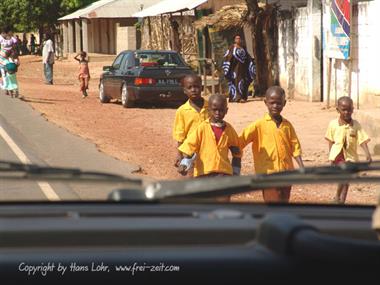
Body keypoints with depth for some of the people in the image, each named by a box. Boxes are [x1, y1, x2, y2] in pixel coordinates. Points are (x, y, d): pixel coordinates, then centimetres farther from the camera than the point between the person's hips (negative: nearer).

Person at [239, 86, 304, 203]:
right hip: (269, 174, -4)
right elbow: (240, 142, -6)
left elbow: (295, 147, 8)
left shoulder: (287, 125, 7)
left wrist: (302, 169, -1)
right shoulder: (259, 125, -5)